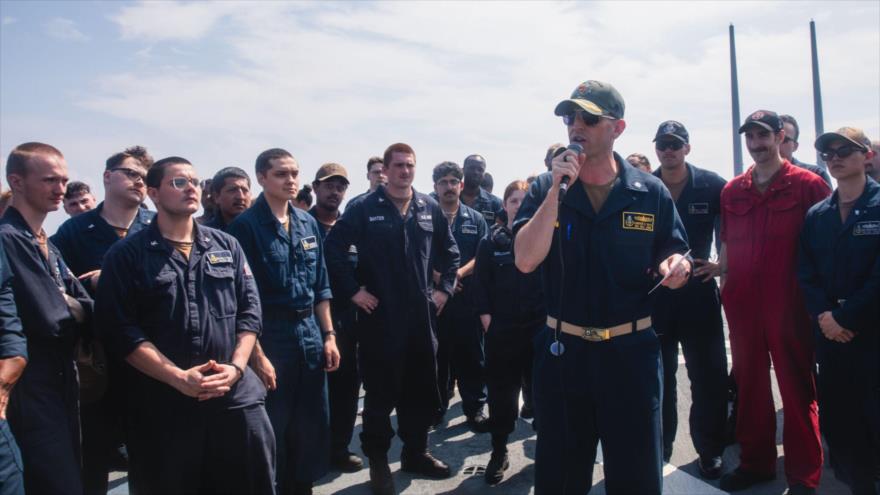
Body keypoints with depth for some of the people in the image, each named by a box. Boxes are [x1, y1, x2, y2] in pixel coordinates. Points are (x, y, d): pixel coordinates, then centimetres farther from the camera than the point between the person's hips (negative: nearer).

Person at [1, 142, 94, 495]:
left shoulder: (48, 246, 12)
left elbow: (88, 309, 6)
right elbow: (50, 320, -23)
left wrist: (64, 306, -14)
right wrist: (73, 308, -3)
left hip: (61, 387, 9)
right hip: (31, 393, -9)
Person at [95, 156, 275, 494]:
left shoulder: (227, 246, 9)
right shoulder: (127, 255, -1)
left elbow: (250, 310, 6)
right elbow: (120, 330, -8)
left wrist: (236, 368, -7)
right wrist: (177, 377, -15)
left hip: (237, 395, 3)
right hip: (163, 402, -2)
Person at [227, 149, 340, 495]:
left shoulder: (308, 223, 8)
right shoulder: (246, 226, -10)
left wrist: (328, 336, 9)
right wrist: (257, 354, -15)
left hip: (310, 336, 6)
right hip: (270, 338, -6)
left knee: (313, 428, 15)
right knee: (272, 432, 8)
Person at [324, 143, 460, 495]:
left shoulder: (430, 209, 8)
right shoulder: (364, 209, -5)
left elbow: (450, 252, 17)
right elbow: (334, 249, -8)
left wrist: (444, 288, 8)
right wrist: (353, 291, -11)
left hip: (422, 313, 5)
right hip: (380, 315, -4)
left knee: (422, 387, 13)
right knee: (381, 391, 5)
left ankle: (415, 452, 31)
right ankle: (378, 461, 21)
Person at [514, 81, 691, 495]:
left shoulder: (651, 193, -1)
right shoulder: (545, 189, -2)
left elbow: (671, 256, 7)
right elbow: (525, 261, -14)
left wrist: (673, 266, -17)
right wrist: (557, 190, -19)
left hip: (631, 352, 0)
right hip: (562, 351, 1)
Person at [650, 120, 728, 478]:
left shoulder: (712, 186, -3)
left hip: (698, 289, 0)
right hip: (654, 292, 1)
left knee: (709, 376, 6)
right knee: (658, 376, 11)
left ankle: (710, 452, 25)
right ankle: (659, 448, 27)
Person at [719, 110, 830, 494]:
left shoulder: (808, 185, -2)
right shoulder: (731, 191, 9)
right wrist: (724, 286, 10)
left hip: (790, 303, -4)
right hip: (742, 304, 4)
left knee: (797, 390, 5)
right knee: (749, 386, 13)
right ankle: (755, 462, 28)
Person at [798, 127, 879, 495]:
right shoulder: (815, 215, 11)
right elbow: (805, 273, 6)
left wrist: (844, 317, -13)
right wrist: (823, 316, -9)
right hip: (830, 335, 4)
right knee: (837, 420, 9)